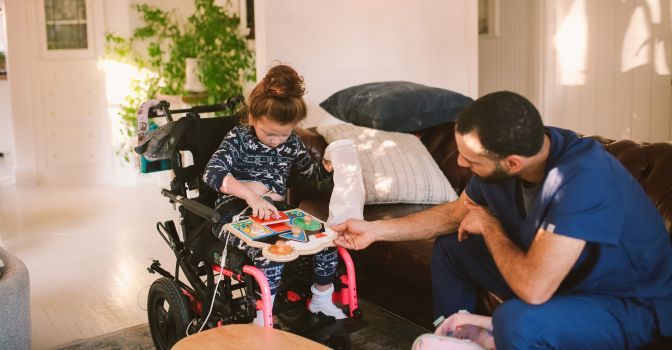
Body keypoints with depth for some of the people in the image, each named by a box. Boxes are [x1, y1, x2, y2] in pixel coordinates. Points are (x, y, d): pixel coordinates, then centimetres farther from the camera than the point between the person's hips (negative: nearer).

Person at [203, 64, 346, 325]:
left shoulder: (291, 142, 9)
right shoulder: (238, 138, -7)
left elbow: (311, 172, 23)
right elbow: (212, 172, -22)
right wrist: (251, 196, -34)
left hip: (276, 213, 5)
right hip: (236, 214, -5)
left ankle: (322, 300, 14)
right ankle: (262, 321, -18)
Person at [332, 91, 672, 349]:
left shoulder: (581, 179, -37)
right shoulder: (502, 152, -14)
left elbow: (532, 288, -41)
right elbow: (456, 212, 5)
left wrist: (489, 225, -23)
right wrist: (374, 230, 1)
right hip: (555, 274, 7)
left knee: (516, 320, -35)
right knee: (449, 246, 7)